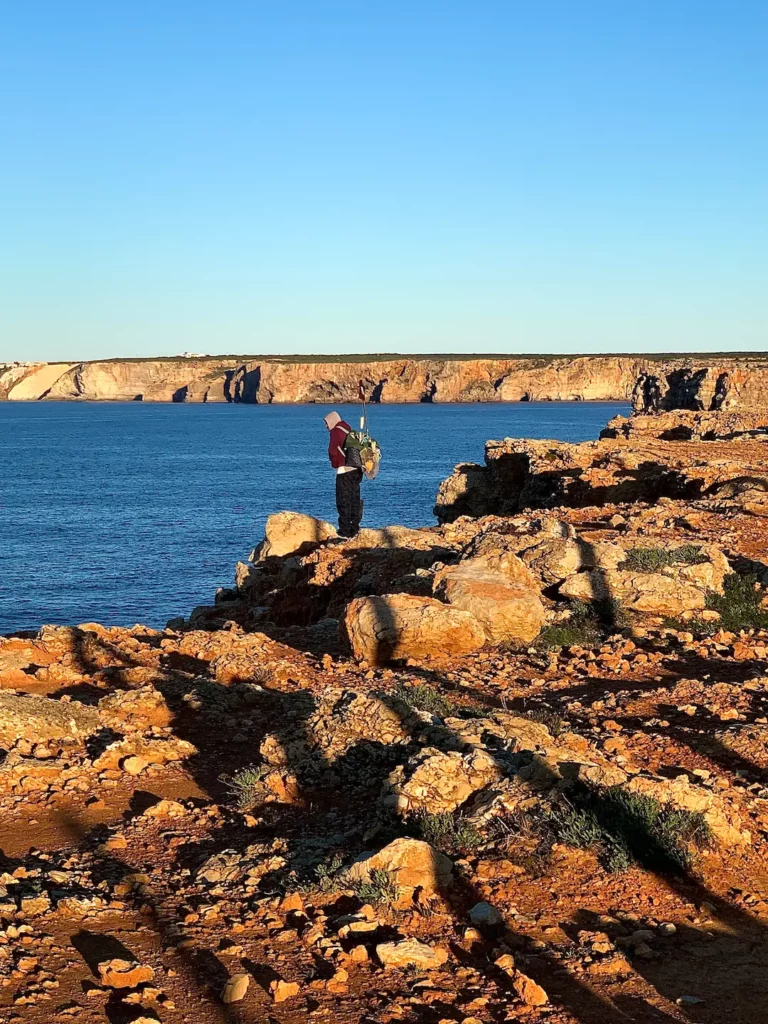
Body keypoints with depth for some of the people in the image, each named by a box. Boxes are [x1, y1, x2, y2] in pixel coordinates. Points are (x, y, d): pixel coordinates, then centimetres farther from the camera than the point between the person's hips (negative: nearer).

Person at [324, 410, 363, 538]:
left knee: (343, 501, -3)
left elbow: (333, 451, -15)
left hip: (344, 470, -8)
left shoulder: (336, 432, -9)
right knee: (355, 500, 11)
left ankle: (345, 531, -2)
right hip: (357, 470, 8)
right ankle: (354, 529, 15)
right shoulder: (349, 430, 16)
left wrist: (336, 464, 2)